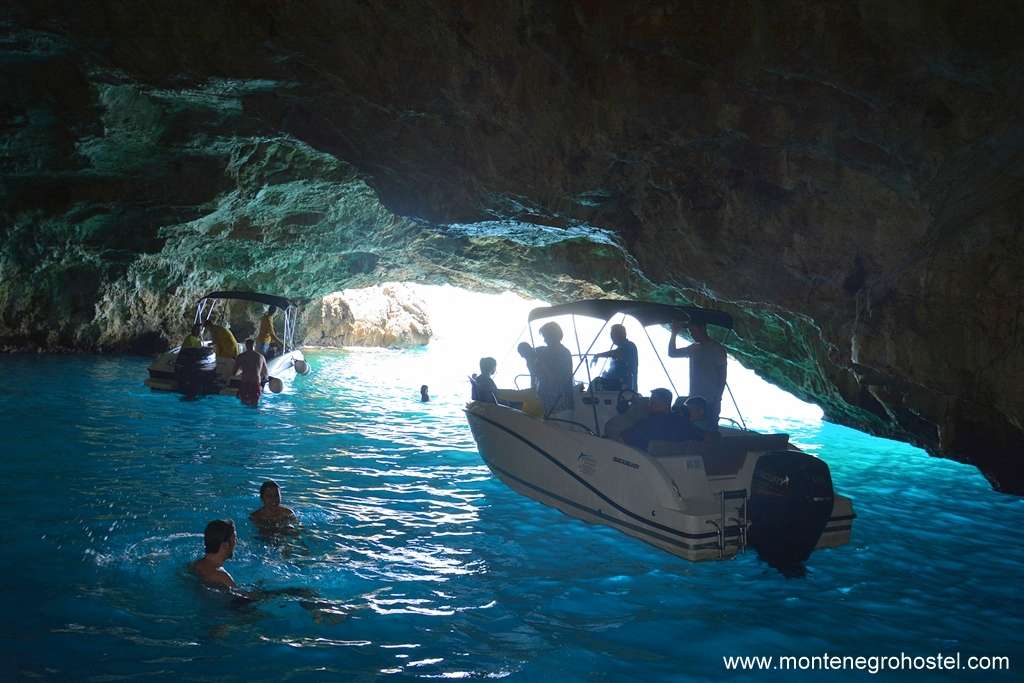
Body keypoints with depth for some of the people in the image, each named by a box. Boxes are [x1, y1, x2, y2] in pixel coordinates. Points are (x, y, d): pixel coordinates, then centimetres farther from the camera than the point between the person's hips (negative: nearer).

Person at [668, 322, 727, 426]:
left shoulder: (716, 348, -4)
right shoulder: (694, 348, 15)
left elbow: (722, 376, -6)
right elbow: (672, 353, 23)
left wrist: (717, 400, -13)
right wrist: (674, 334, 9)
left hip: (710, 402, -6)